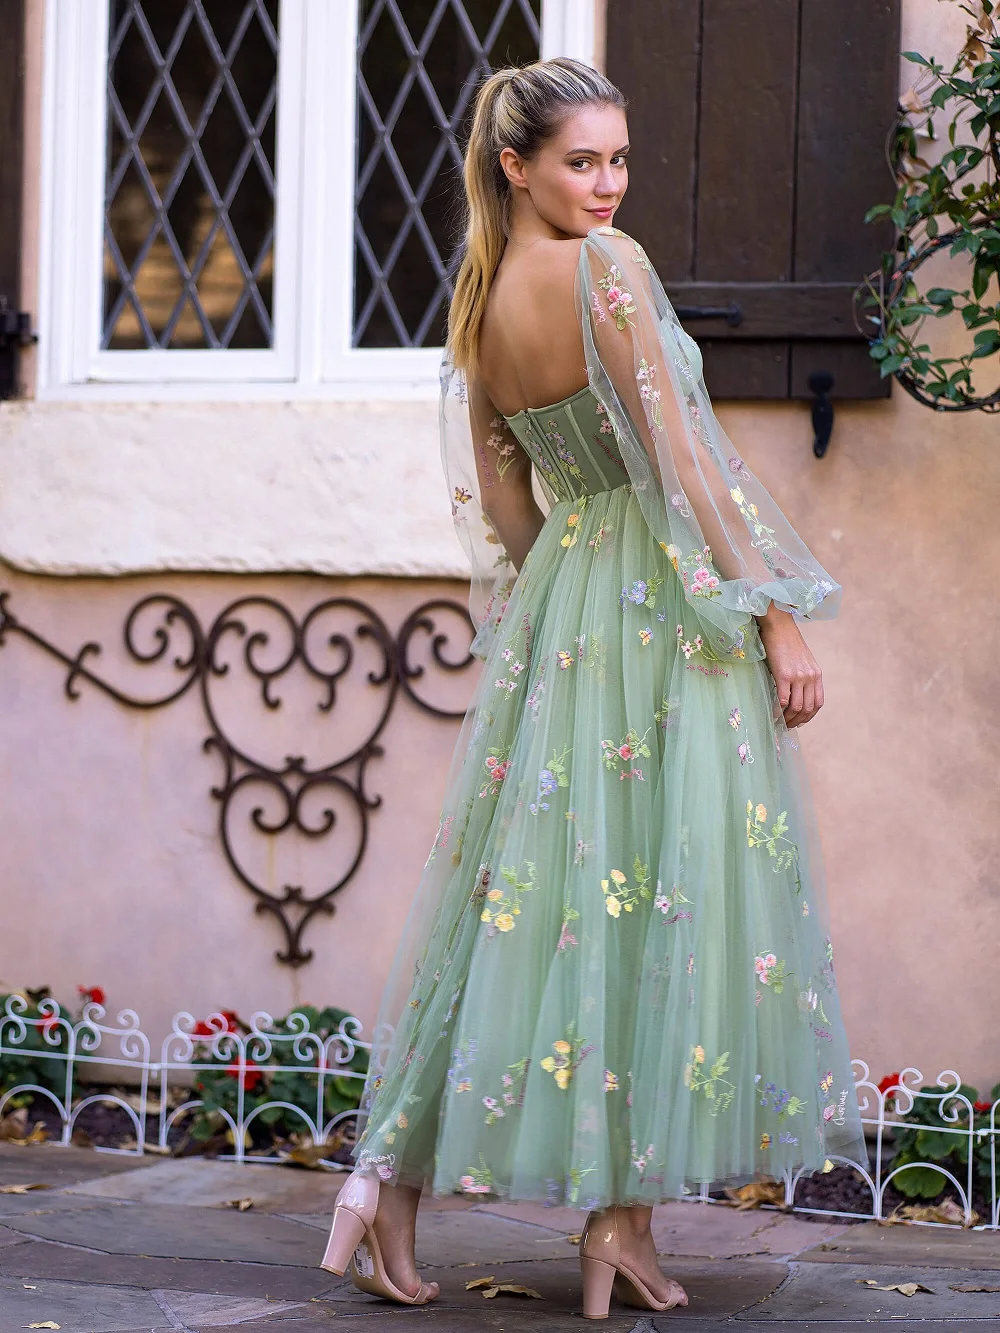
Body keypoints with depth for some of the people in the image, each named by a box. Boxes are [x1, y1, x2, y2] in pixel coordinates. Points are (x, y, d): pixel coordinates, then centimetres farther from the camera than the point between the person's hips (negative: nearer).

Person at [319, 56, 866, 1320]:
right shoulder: (606, 267, -14)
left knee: (526, 890, 11)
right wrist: (779, 615, -13)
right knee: (668, 891, -1)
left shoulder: (478, 312, 9)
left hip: (554, 607, 8)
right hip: (665, 610, -8)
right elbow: (687, 457, -16)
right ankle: (621, 1221, 1)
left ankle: (389, 1180, 11)